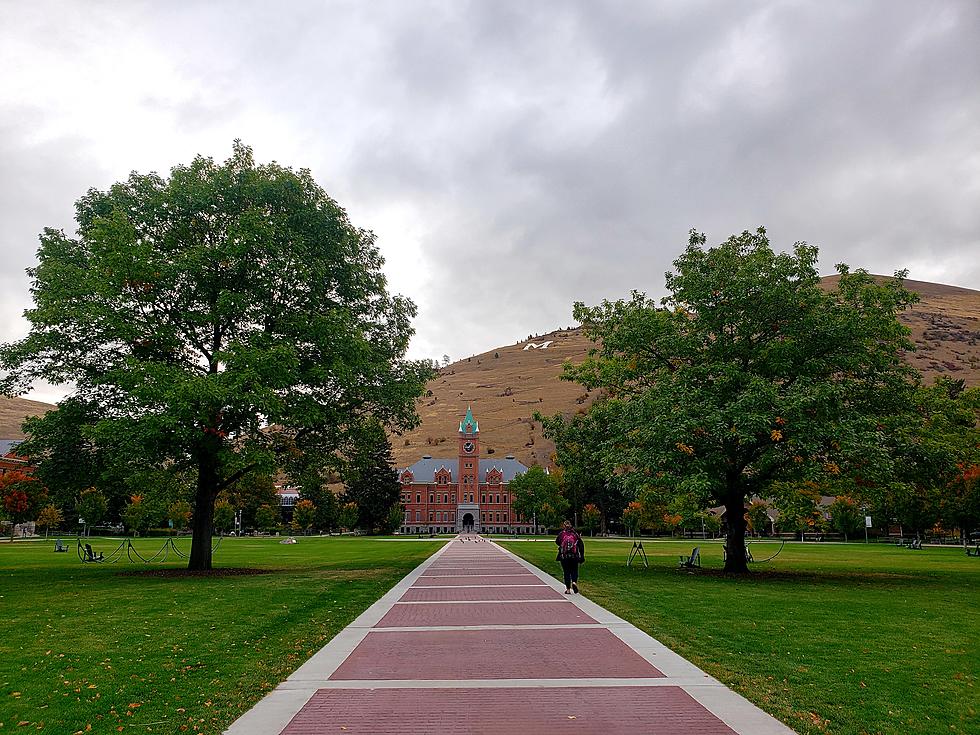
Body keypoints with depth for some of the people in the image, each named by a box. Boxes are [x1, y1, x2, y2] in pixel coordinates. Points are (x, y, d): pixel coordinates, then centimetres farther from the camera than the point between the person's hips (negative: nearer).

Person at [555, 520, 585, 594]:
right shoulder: (575, 533, 2)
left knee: (566, 572, 9)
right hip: (574, 556, 1)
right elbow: (581, 545, 1)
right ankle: (574, 582, -16)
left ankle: (568, 589, 8)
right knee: (574, 571, 12)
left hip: (564, 556, -1)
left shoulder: (561, 533, -2)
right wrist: (582, 557, 5)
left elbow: (557, 542, 10)